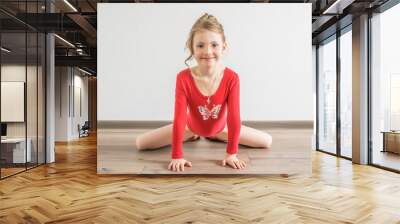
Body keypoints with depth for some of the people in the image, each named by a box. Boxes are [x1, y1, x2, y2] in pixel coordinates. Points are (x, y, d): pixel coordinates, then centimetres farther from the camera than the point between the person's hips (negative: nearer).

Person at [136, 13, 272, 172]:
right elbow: (179, 118, -29)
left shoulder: (231, 78, -28)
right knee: (141, 143, -9)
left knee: (267, 141, -3)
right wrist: (177, 156, -30)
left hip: (220, 127, 1)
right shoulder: (183, 78, -30)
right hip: (191, 126, 0)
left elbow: (234, 117, -25)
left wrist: (232, 153, -25)